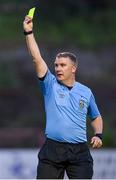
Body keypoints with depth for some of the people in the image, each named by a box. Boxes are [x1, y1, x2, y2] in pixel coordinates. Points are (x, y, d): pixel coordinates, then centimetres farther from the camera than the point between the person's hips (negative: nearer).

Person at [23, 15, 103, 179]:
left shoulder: (86, 92, 11)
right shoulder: (50, 85, 5)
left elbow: (96, 117, 24)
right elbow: (37, 58, -4)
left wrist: (98, 135, 5)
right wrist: (29, 32, -11)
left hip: (79, 151, 1)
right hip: (52, 149, -1)